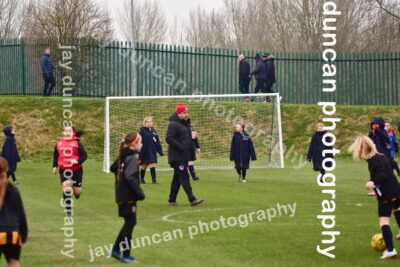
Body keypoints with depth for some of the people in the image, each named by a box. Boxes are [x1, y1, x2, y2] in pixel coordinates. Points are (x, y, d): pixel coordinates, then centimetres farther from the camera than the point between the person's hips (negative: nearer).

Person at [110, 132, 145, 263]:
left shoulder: (124, 156, 9)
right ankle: (125, 255, 7)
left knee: (129, 222, 19)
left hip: (122, 195, 9)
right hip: (128, 197, -9)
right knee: (130, 223, 0)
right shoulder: (132, 158, -19)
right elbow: (130, 177, -30)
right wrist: (140, 193, -24)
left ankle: (116, 249, 24)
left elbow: (113, 168, 24)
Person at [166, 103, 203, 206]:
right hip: (177, 157, -9)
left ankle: (172, 199, 20)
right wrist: (181, 147, -22)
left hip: (184, 156, 9)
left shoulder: (186, 123, 16)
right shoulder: (173, 124, -13)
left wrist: (191, 153, 13)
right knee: (184, 177, -12)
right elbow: (169, 138, -22)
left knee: (177, 178, 13)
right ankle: (192, 199, -16)